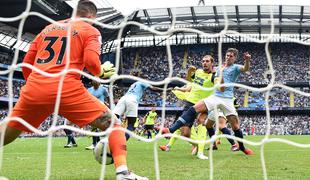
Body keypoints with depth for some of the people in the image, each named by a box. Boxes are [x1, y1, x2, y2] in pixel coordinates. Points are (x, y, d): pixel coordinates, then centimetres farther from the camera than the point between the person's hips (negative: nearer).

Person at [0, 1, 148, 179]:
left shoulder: (48, 28, 26)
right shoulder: (91, 30, 11)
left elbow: (26, 63, 23)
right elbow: (91, 61, -8)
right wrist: (102, 73, 12)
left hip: (34, 87, 5)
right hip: (66, 88, -5)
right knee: (113, 124, 5)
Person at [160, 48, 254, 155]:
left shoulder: (235, 68, 5)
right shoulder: (219, 68, 19)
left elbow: (245, 69, -19)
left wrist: (247, 60, -40)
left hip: (227, 99, -3)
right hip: (215, 96, 3)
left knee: (235, 125, -1)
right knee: (194, 109, -17)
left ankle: (242, 147, 25)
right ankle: (171, 130, -27)